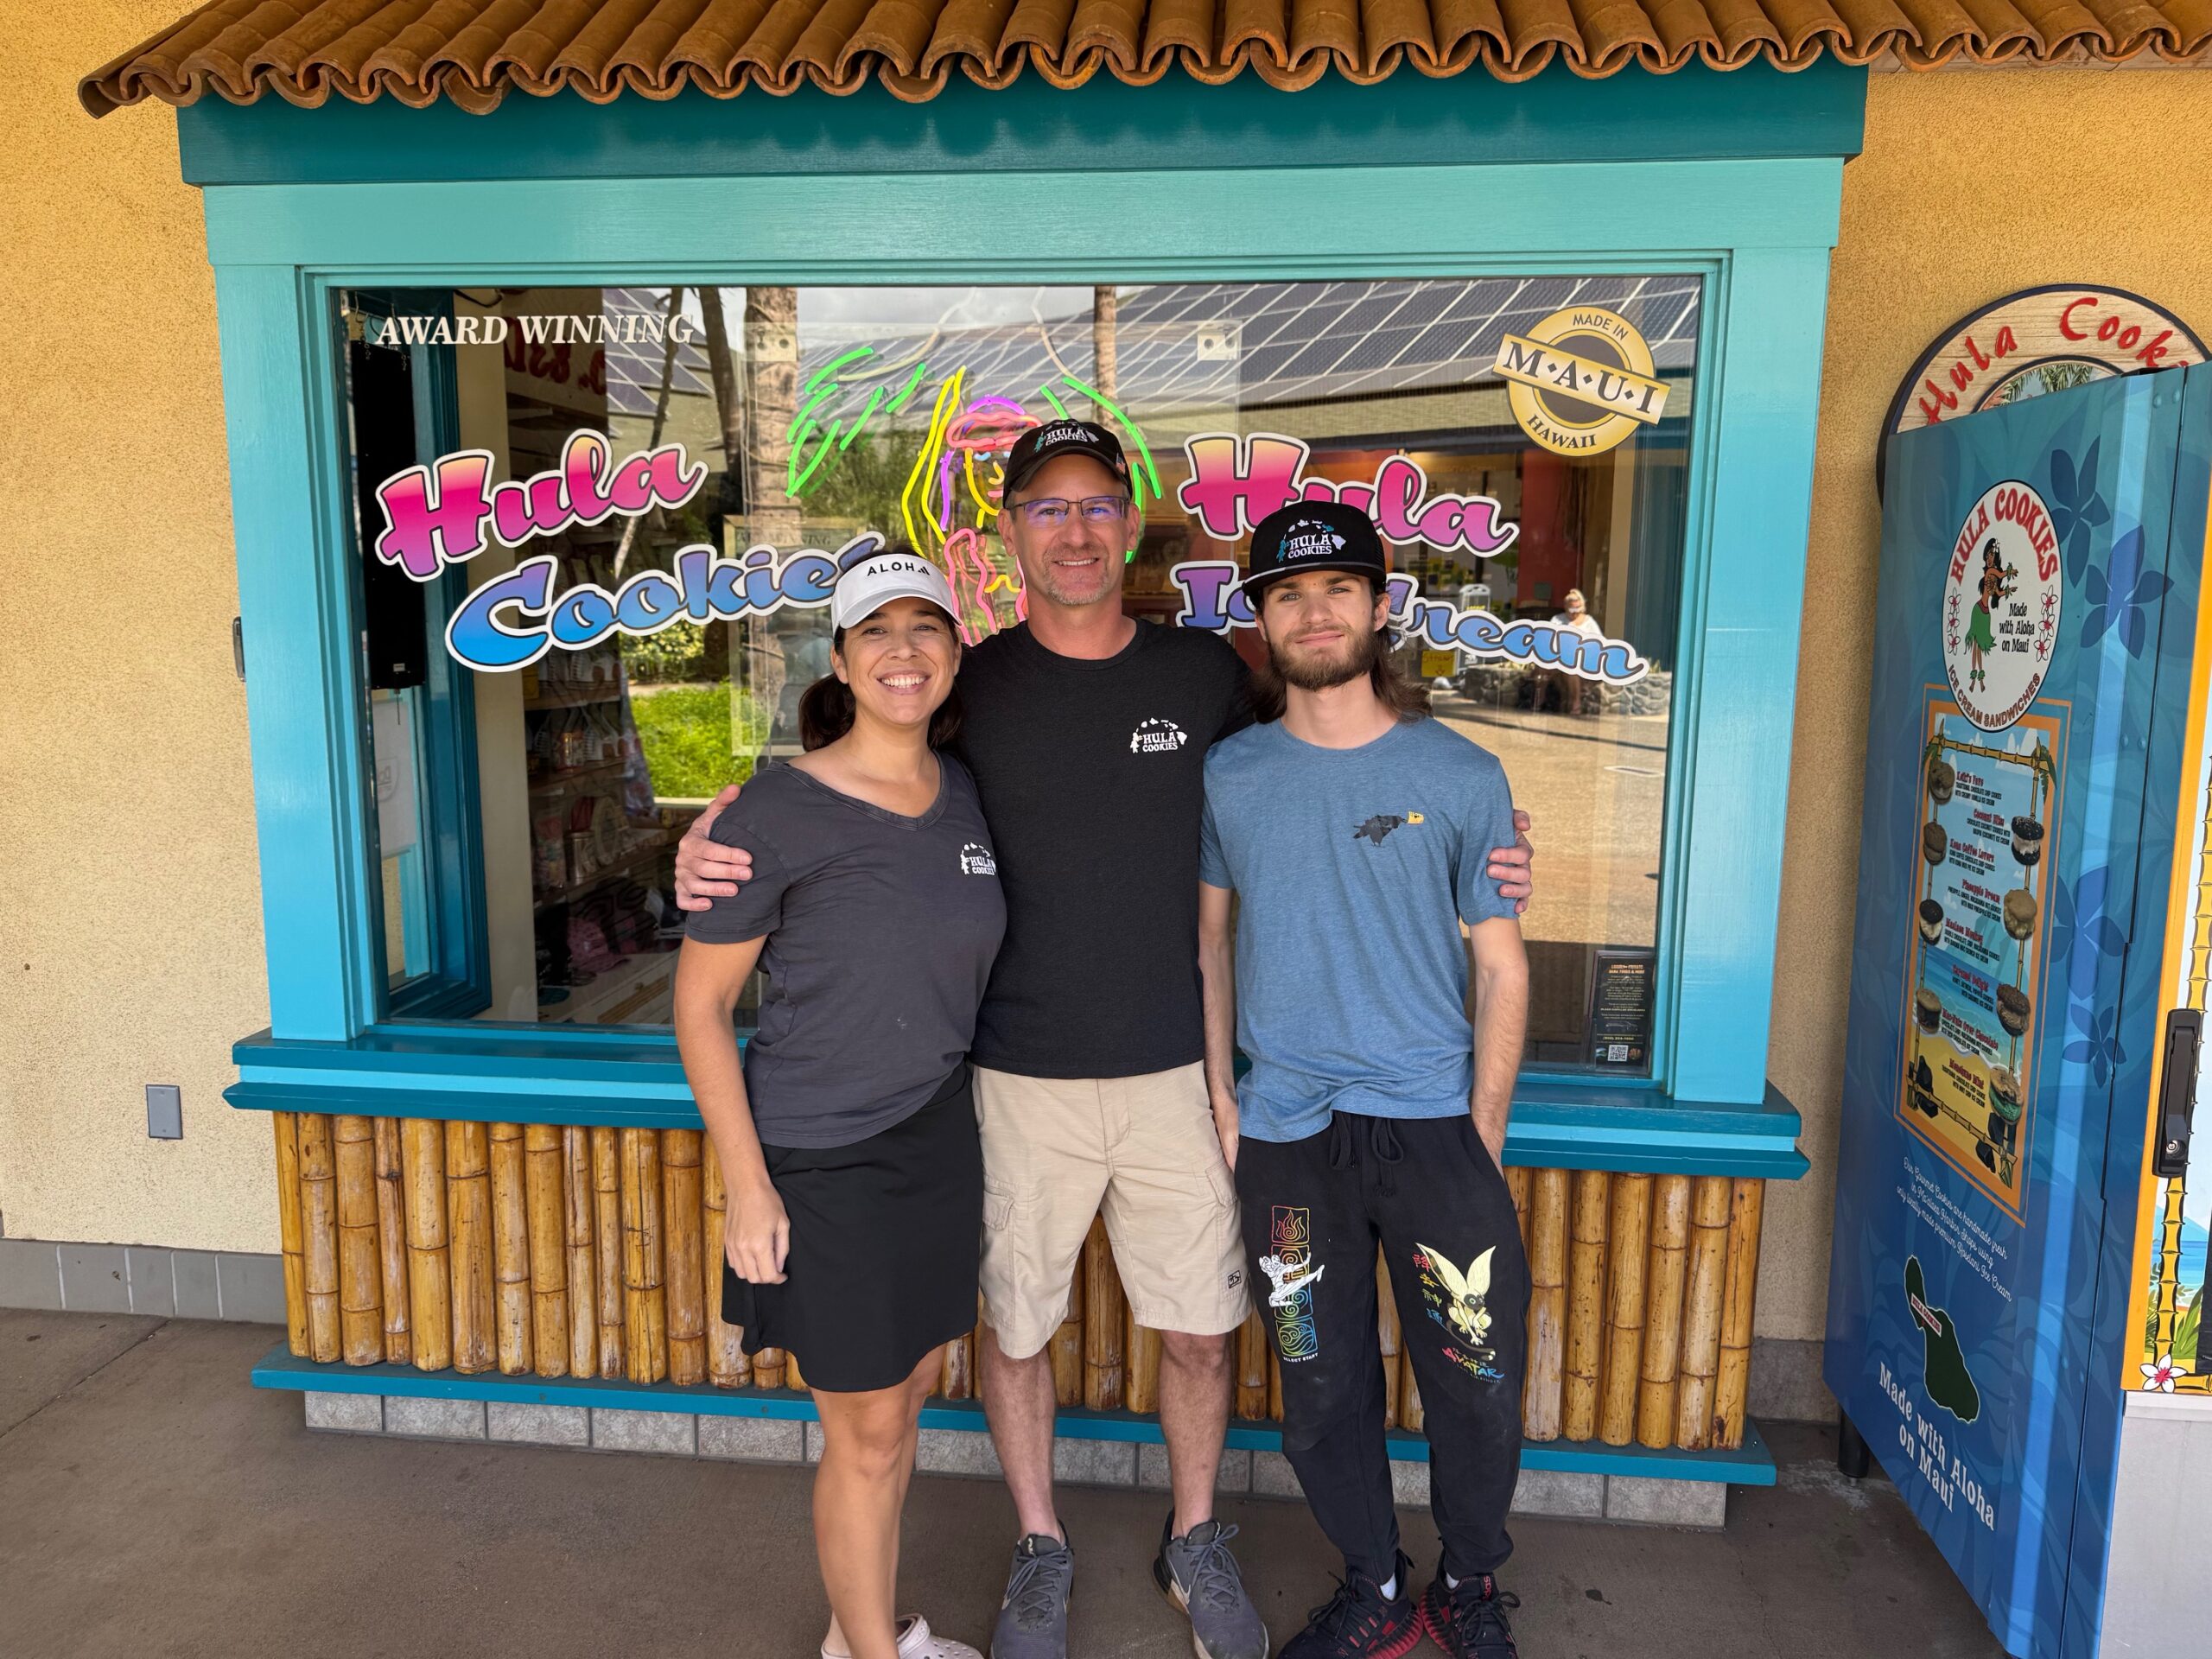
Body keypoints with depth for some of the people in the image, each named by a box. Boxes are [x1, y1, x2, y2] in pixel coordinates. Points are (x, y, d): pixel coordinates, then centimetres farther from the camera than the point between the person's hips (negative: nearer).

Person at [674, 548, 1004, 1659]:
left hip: (939, 1144, 6)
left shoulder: (971, 798, 2)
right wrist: (746, 1184, -14)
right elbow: (700, 1002, -11)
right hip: (821, 1163, -6)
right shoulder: (779, 811, -15)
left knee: (905, 1399, 19)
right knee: (867, 1433, 7)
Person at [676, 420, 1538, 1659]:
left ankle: (1196, 1542, 40)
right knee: (1017, 1328, 13)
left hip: (1177, 1070, 1)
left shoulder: (1208, 674, 0)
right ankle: (1041, 1550, 39)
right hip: (1021, 1079, -1)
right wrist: (719, 858, -16)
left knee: (1200, 1326, 12)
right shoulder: (969, 688, -4)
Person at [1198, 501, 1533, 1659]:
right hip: (1285, 1129, 2)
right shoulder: (1228, 774, 3)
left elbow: (1500, 965, 1)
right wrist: (1219, 1089, 5)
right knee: (1323, 1386, 11)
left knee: (1477, 1379, 4)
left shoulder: (1461, 775, -2)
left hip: (1433, 1116, -1)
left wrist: (1484, 1136, -4)